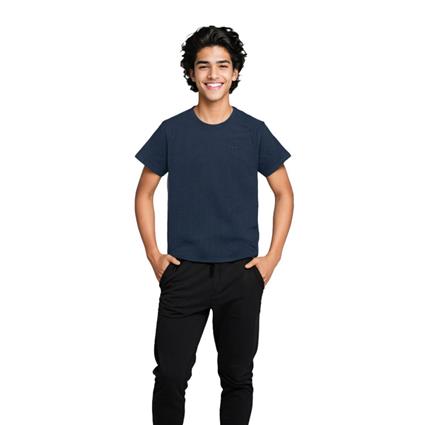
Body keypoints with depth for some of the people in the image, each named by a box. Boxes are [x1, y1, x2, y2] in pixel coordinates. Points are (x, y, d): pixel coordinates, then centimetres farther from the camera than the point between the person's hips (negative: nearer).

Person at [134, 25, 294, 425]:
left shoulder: (254, 131, 1)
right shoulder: (171, 130, 1)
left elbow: (284, 194, 8)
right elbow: (144, 193, 9)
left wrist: (272, 257, -1)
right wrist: (153, 255, 0)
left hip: (241, 273, 0)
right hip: (183, 272, 0)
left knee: (237, 377, 8)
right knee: (170, 376, -1)